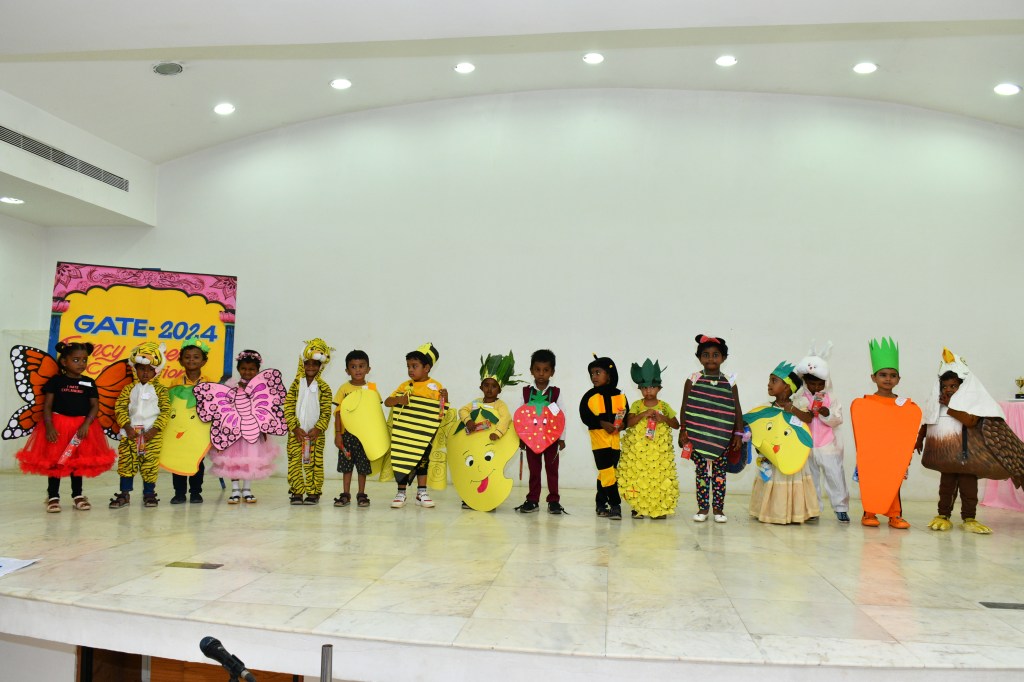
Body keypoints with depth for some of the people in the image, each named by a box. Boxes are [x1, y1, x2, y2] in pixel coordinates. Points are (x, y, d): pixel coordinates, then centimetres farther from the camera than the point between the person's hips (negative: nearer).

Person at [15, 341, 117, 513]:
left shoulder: (89, 383, 4)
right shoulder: (55, 381, -1)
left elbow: (95, 406, 0)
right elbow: (47, 406, -4)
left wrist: (86, 424, -14)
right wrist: (49, 426, -15)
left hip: (82, 427, 2)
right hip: (58, 426, -2)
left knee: (78, 461, 10)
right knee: (54, 461, 1)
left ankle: (77, 495, 19)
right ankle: (53, 496, 9)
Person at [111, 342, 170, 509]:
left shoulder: (160, 390, 1)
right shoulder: (129, 389, 7)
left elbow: (166, 411, -4)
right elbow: (120, 408, 1)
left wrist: (155, 429, -12)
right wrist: (127, 427, -10)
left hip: (152, 434, -2)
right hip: (130, 432, 2)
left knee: (150, 464, 1)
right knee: (126, 462, 3)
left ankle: (149, 493, 14)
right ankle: (124, 493, 12)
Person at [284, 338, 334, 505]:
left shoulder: (324, 388, 0)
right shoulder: (296, 385, 3)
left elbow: (326, 412, -3)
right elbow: (288, 408, -2)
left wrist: (318, 429, -13)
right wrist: (295, 428, -10)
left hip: (316, 433, -1)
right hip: (296, 432, 1)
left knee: (314, 463, 1)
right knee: (295, 462, 1)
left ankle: (313, 493, 10)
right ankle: (297, 493, 10)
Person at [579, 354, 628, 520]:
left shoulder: (620, 396, 6)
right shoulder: (590, 396, -1)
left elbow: (627, 415, 7)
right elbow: (585, 416, -7)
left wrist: (622, 424, -14)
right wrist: (602, 423, -19)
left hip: (615, 440, 3)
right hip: (599, 438, -3)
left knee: (604, 474, 12)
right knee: (607, 473, -9)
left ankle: (601, 504, 23)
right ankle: (615, 505, -6)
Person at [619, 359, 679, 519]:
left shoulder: (664, 406, 7)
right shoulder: (636, 405, 4)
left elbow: (676, 425, 6)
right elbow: (628, 422, -9)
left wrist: (663, 419, -11)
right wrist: (644, 414, -20)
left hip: (660, 451, 1)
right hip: (637, 449, -1)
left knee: (659, 478, -3)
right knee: (636, 478, -3)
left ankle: (659, 508, 7)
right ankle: (637, 507, 8)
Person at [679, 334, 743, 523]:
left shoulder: (729, 382, 3)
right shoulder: (693, 380, 1)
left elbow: (737, 409, 5)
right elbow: (685, 407, 2)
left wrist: (738, 433, 1)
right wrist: (683, 430, -2)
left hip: (722, 437, 1)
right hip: (697, 435, -1)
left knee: (719, 471, 5)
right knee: (701, 471, 4)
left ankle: (718, 508, 13)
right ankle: (702, 507, 12)